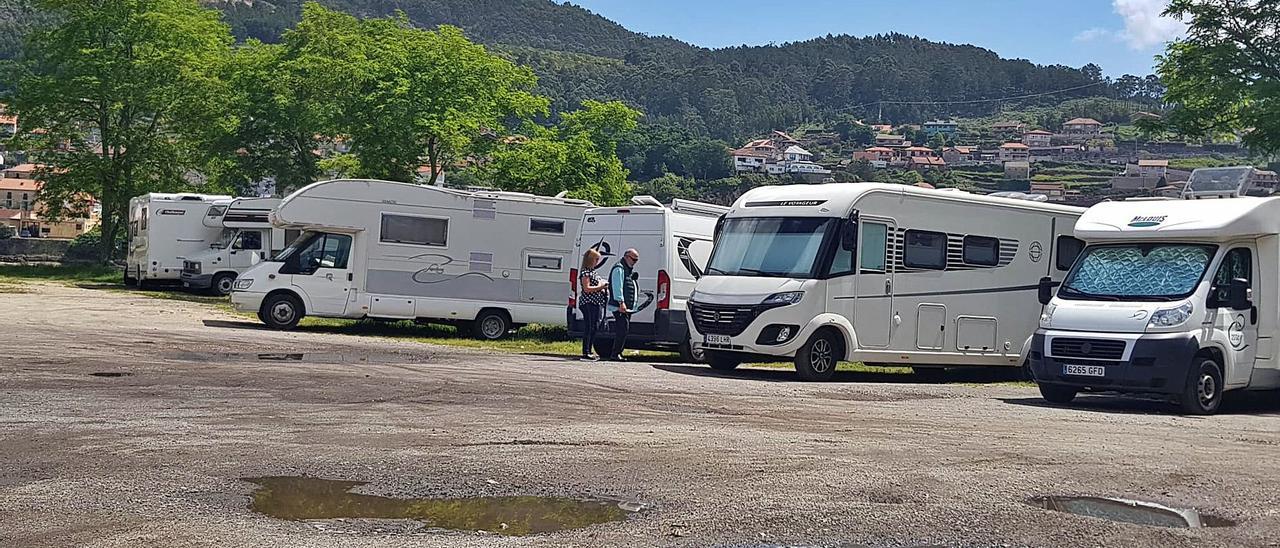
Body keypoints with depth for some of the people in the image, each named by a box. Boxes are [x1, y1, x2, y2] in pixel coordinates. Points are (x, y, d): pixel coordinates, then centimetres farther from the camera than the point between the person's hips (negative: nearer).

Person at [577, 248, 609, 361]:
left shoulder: (593, 272, 20)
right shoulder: (586, 272, -9)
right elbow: (587, 289, -17)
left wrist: (603, 287, 11)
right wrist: (600, 286, -13)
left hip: (596, 304, 10)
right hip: (588, 304, -10)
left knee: (594, 328, 11)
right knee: (589, 328, -9)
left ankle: (588, 352, 17)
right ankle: (585, 354, -7)